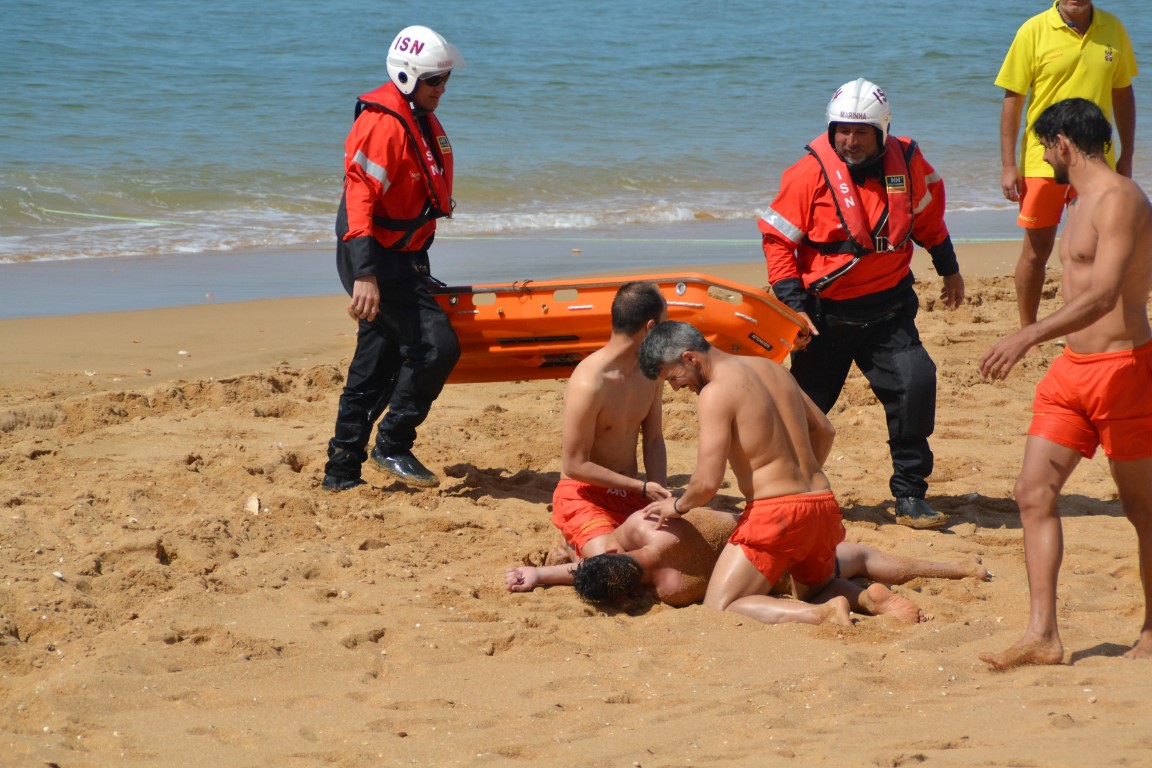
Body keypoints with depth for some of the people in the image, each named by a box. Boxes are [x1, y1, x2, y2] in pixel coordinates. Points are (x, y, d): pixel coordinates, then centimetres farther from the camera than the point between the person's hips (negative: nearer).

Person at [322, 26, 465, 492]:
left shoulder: (424, 122, 13)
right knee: (436, 345, -16)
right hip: (378, 261, -10)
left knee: (374, 368, 11)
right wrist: (364, 275, -33)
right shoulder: (382, 124, -18)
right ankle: (391, 446, -4)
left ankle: (342, 472, 17)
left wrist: (420, 272, 30)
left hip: (404, 260, 10)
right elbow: (359, 197, -25)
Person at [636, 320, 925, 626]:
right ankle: (870, 598, 1)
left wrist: (678, 505, 5)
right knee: (815, 590, 32)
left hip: (775, 513, -8)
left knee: (719, 609, -5)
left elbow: (708, 481, -15)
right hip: (823, 504, 8)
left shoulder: (715, 392, -11)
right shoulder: (772, 369, 15)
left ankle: (822, 614, -22)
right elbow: (824, 431, 26)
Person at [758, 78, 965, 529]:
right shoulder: (811, 172, -13)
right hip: (827, 313, -2)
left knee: (915, 383, -14)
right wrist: (793, 306, -14)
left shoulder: (906, 163, -3)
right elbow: (778, 238, -8)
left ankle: (909, 496, -2)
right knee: (806, 406, 3)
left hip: (889, 309, 2)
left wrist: (949, 269, 26)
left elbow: (928, 216, 18)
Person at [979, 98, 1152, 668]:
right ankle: (1042, 636, -7)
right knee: (1034, 492, -3)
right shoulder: (1084, 202, 16)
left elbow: (1103, 295, -27)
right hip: (1072, 368, 9)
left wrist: (1029, 336, -35)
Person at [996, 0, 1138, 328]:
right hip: (1041, 161, -2)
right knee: (1037, 249, 4)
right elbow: (1012, 99, -4)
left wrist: (1127, 156, 10)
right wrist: (1008, 165, -8)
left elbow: (1123, 94, 12)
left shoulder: (1113, 29, 2)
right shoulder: (1034, 31, -7)